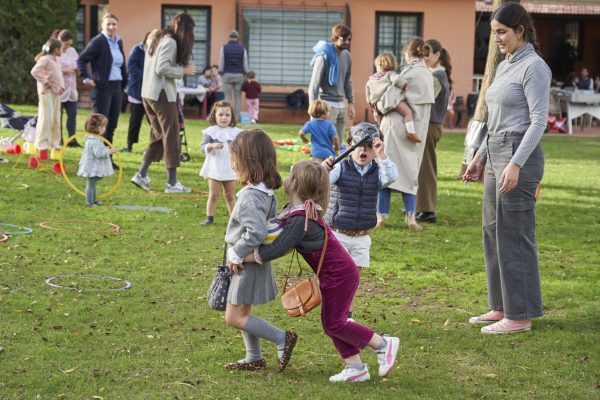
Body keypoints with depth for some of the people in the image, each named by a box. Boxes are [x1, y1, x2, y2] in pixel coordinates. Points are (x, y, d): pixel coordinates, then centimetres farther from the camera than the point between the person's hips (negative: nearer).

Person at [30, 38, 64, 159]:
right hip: (47, 93, -9)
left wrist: (61, 86, 11)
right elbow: (35, 71, -22)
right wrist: (45, 82, -20)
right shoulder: (45, 59, -11)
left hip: (56, 93, 9)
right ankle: (42, 147, -6)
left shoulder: (57, 61, 17)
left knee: (56, 120, 13)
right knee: (46, 119, -9)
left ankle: (55, 144, 22)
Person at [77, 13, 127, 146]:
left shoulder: (118, 42, 14)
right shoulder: (97, 41, -7)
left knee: (112, 124, 8)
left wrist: (125, 83, 11)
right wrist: (86, 78, -16)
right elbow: (81, 60, -9)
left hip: (117, 86, 7)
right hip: (102, 87, -7)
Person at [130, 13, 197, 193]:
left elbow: (156, 67, 14)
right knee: (171, 137, -2)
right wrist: (183, 70, -12)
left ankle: (141, 175, 12)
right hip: (162, 95, -9)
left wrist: (180, 68, 7)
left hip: (148, 94, 9)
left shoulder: (158, 38, 15)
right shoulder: (170, 42, -13)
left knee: (158, 136, 16)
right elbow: (162, 69, -22)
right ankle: (172, 183, 1)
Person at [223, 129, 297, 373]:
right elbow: (271, 223, 15)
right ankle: (254, 358, 30)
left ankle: (282, 339, 0)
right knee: (243, 313, 20)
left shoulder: (250, 196, -25)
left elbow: (256, 232, -34)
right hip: (255, 261, 10)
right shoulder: (267, 191, 5)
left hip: (248, 264, -10)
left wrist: (236, 254, -19)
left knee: (234, 317, -3)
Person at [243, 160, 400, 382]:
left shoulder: (300, 219, -27)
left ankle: (383, 345, 7)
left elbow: (278, 249, -28)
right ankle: (356, 368, 15)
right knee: (331, 323, 12)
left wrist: (243, 257, -20)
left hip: (339, 275, -10)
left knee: (334, 323, -3)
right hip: (337, 273, 10)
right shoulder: (297, 211, 4)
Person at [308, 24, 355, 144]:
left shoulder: (347, 56, 9)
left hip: (341, 104, 7)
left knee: (339, 142, 7)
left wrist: (351, 103, 14)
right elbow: (314, 83, -12)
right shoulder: (324, 56, -11)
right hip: (327, 104, -7)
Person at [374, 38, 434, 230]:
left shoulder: (409, 73, -13)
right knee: (409, 172, 12)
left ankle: (380, 216, 2)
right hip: (416, 131, 7)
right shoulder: (427, 74, 11)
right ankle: (411, 216, 1)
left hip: (398, 126, -6)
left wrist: (379, 107, 2)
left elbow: (390, 99, -17)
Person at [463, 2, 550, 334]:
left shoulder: (534, 67, -11)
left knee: (513, 235, -6)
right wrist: (480, 156, 21)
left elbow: (538, 120, -17)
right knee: (493, 232, 12)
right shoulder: (504, 67, 17)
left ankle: (520, 315, 0)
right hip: (496, 155, 10)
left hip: (520, 156, -10)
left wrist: (516, 163, -24)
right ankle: (502, 307, 20)